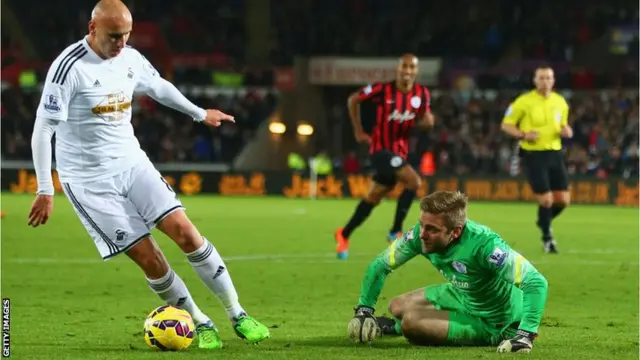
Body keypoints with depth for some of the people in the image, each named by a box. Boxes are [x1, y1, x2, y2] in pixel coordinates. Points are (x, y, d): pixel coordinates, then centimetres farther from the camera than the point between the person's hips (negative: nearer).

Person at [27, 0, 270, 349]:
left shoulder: (131, 59, 2)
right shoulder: (69, 67, -18)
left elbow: (159, 87, 24)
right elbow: (43, 130, -16)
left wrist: (200, 113, 37)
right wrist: (45, 191, -17)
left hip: (132, 163, 5)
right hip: (89, 181, -5)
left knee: (183, 229, -10)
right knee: (148, 257, -9)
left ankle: (238, 316, -2)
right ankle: (201, 326, 8)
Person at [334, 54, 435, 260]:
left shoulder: (422, 94, -2)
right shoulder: (383, 90, -15)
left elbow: (424, 119, 11)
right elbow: (353, 100, -1)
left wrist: (426, 119, -14)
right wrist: (358, 131, 0)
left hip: (400, 151, 6)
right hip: (381, 148, -6)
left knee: (374, 198, 13)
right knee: (414, 182, -24)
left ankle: (344, 234, 29)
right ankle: (395, 232, -13)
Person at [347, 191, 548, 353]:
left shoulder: (484, 244, -39)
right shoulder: (421, 234, -20)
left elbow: (536, 282, -41)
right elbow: (380, 265, -5)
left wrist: (526, 334, -50)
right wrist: (364, 310, -15)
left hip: (493, 323, -7)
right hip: (462, 296, 7)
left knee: (410, 322, -19)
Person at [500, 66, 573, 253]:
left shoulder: (560, 102, 7)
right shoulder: (524, 101, -7)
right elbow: (506, 125, -2)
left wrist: (566, 131, -2)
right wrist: (524, 135, -19)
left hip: (555, 153, 5)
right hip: (534, 155, -5)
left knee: (563, 200, 1)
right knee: (546, 199, -7)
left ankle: (544, 221, 33)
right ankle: (547, 238, 13)